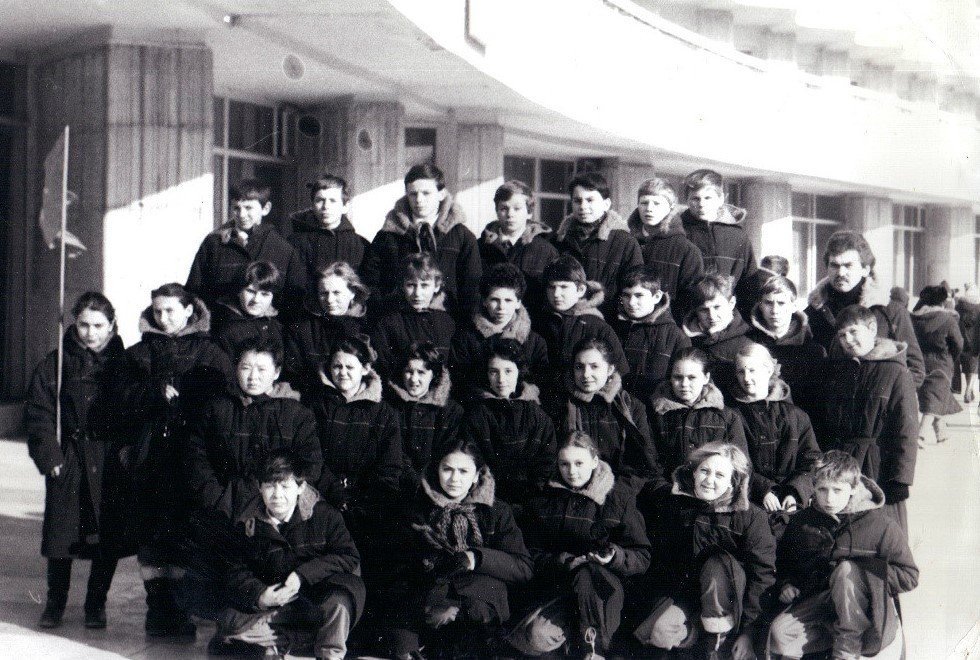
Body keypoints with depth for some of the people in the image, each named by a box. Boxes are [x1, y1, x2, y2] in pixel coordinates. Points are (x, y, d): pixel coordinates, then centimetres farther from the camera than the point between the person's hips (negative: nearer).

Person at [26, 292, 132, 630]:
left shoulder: (122, 363, 3)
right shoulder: (56, 364, 0)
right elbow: (38, 413, -1)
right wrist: (49, 456, -10)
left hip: (111, 462, 1)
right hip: (68, 461, -1)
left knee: (109, 537, 4)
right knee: (61, 535, 5)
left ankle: (96, 604, 21)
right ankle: (55, 603, 24)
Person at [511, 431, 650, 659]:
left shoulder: (620, 497, 5)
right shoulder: (545, 501, 14)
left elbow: (642, 557, 1)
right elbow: (533, 554, 9)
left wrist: (614, 557, -20)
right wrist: (562, 561, -11)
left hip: (606, 583, -1)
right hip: (558, 581, 2)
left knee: (586, 575, -39)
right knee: (536, 637, -29)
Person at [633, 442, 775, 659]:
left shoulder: (750, 516, -10)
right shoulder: (672, 507, 0)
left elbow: (762, 574, -13)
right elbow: (658, 560, 8)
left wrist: (747, 630, -18)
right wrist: (660, 604, -2)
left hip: (730, 597, -2)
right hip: (684, 592, 2)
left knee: (717, 563, -35)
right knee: (659, 632, -29)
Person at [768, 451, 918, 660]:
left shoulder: (879, 525, -6)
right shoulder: (801, 522, 8)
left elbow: (909, 576, -7)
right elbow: (783, 562, 26)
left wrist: (858, 573, -16)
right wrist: (785, 584, 5)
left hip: (863, 614, -2)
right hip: (815, 602, 2)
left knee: (846, 570, -34)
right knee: (779, 633, -26)